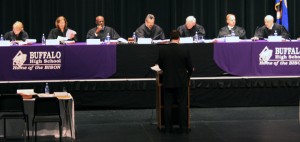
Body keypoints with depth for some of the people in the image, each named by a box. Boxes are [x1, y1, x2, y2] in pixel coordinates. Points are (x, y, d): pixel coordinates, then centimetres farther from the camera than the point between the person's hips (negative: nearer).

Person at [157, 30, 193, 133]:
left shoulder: (162, 50, -8)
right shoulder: (184, 51, -11)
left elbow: (160, 66, 6)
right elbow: (190, 67, -3)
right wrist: (189, 73, 20)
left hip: (167, 82, 1)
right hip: (182, 82, -1)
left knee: (167, 105, 7)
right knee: (182, 105, 6)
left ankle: (168, 128, 10)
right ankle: (184, 128, 9)